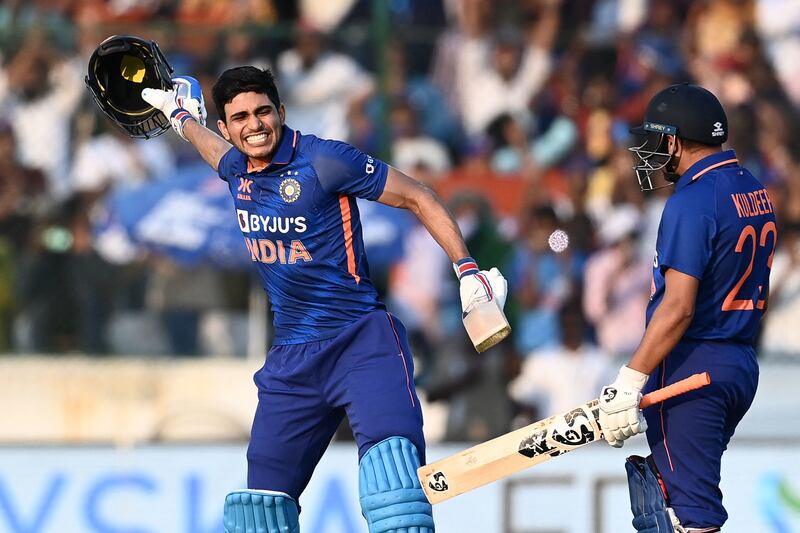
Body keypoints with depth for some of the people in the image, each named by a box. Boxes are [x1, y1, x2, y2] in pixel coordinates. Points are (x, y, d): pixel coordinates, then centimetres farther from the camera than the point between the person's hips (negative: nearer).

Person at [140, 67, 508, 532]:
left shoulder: (323, 161, -9)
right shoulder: (237, 170, 10)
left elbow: (418, 198, -3)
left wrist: (467, 270, -9)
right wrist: (181, 116, 54)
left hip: (361, 341, -7)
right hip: (291, 359, 7)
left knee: (389, 447, -31)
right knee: (264, 494, 4)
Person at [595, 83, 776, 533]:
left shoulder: (693, 201, -17)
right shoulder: (757, 192, 10)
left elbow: (678, 309, -22)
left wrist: (631, 380, -21)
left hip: (692, 367, -9)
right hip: (743, 366, 9)